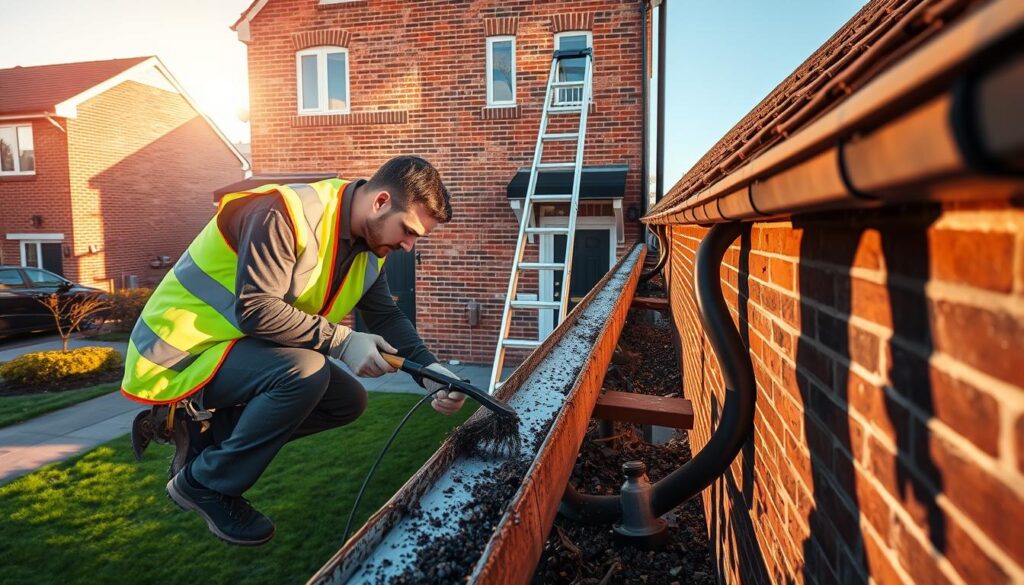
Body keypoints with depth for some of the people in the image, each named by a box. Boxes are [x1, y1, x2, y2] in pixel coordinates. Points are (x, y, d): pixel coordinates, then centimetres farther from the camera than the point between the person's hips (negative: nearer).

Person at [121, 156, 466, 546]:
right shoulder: (285, 213, -28)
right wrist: (341, 341, -29)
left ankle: (208, 436, 8)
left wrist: (429, 370, -16)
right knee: (306, 373, -31)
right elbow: (255, 310, -32)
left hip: (245, 346, 8)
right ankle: (204, 483, -7)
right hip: (185, 349, -8)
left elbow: (386, 316, -1)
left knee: (348, 400, 1)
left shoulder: (368, 245, 0)